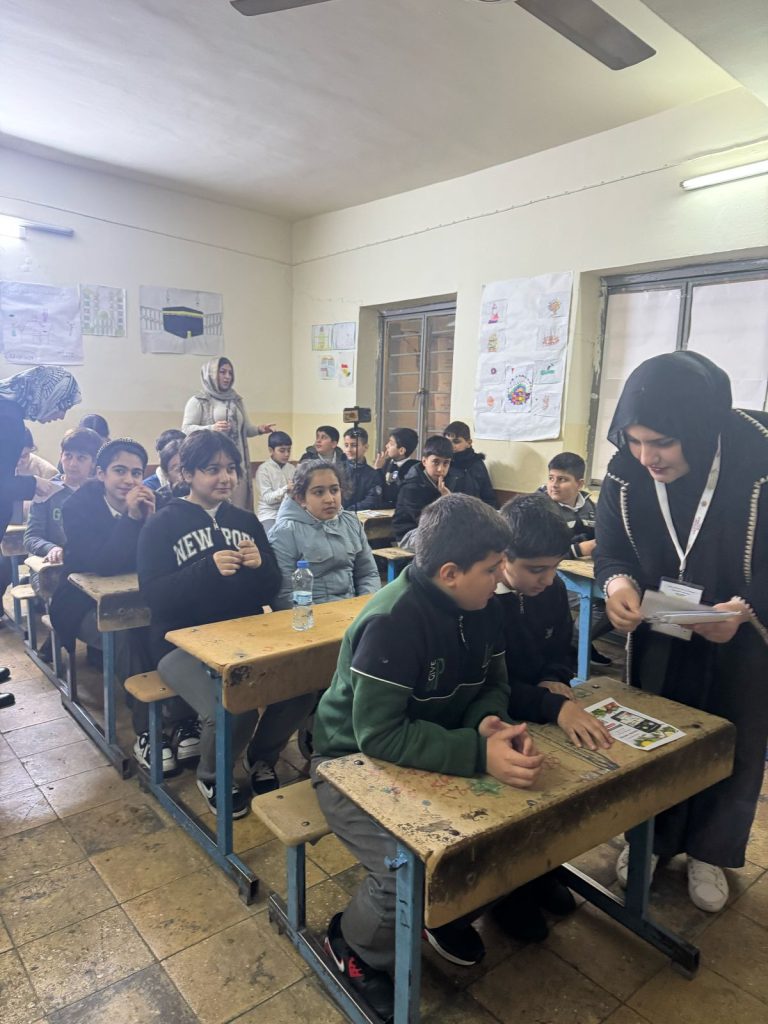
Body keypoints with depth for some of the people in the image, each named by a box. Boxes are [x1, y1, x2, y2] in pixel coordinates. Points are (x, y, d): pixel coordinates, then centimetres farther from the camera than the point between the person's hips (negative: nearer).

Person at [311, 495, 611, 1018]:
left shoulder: (481, 607, -6)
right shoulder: (392, 622, -31)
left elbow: (493, 685, 2)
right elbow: (379, 735, -32)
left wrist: (488, 721, -22)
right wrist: (479, 754, -40)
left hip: (436, 753, 7)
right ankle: (353, 946, 9)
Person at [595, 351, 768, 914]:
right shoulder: (626, 471, -17)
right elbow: (612, 551, -7)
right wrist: (618, 583, -29)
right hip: (659, 632, 3)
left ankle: (709, 852, 39)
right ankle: (649, 839, 40)